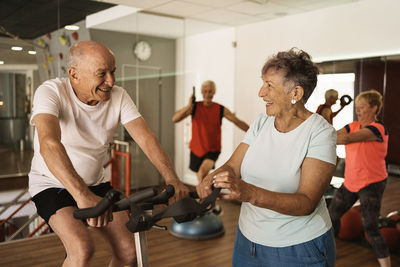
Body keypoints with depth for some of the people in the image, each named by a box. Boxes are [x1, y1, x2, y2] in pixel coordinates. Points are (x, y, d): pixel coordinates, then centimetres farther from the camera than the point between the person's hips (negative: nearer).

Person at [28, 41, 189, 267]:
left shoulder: (119, 97, -9)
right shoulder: (51, 92, -21)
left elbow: (146, 138, -19)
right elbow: (49, 144, -38)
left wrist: (172, 179, -35)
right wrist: (82, 195, -52)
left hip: (96, 184, 4)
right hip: (52, 185, -4)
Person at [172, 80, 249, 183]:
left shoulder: (221, 110, -7)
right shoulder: (194, 107, -7)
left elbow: (238, 122, -1)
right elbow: (174, 119, -16)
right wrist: (188, 106, -29)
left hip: (213, 150, -2)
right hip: (196, 149, 2)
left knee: (202, 173, -28)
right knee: (201, 179, 16)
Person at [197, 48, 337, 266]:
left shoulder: (320, 133, -17)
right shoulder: (262, 122, 0)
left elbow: (307, 203, -25)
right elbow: (233, 166, -3)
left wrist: (251, 194, -40)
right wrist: (213, 178, -26)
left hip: (298, 249, -5)